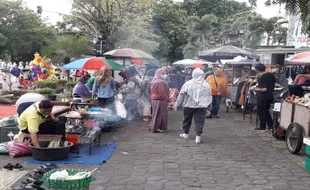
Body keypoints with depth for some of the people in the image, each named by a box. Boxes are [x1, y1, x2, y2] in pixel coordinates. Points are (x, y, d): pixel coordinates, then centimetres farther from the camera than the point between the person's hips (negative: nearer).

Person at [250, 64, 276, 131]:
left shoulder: (261, 78, -21)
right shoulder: (271, 75, 3)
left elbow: (264, 89, -24)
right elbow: (274, 84, 13)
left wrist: (254, 89, -15)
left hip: (263, 97, -8)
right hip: (270, 95, 8)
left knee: (262, 112, 4)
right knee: (266, 111, 21)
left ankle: (262, 127, 12)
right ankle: (271, 125, 22)